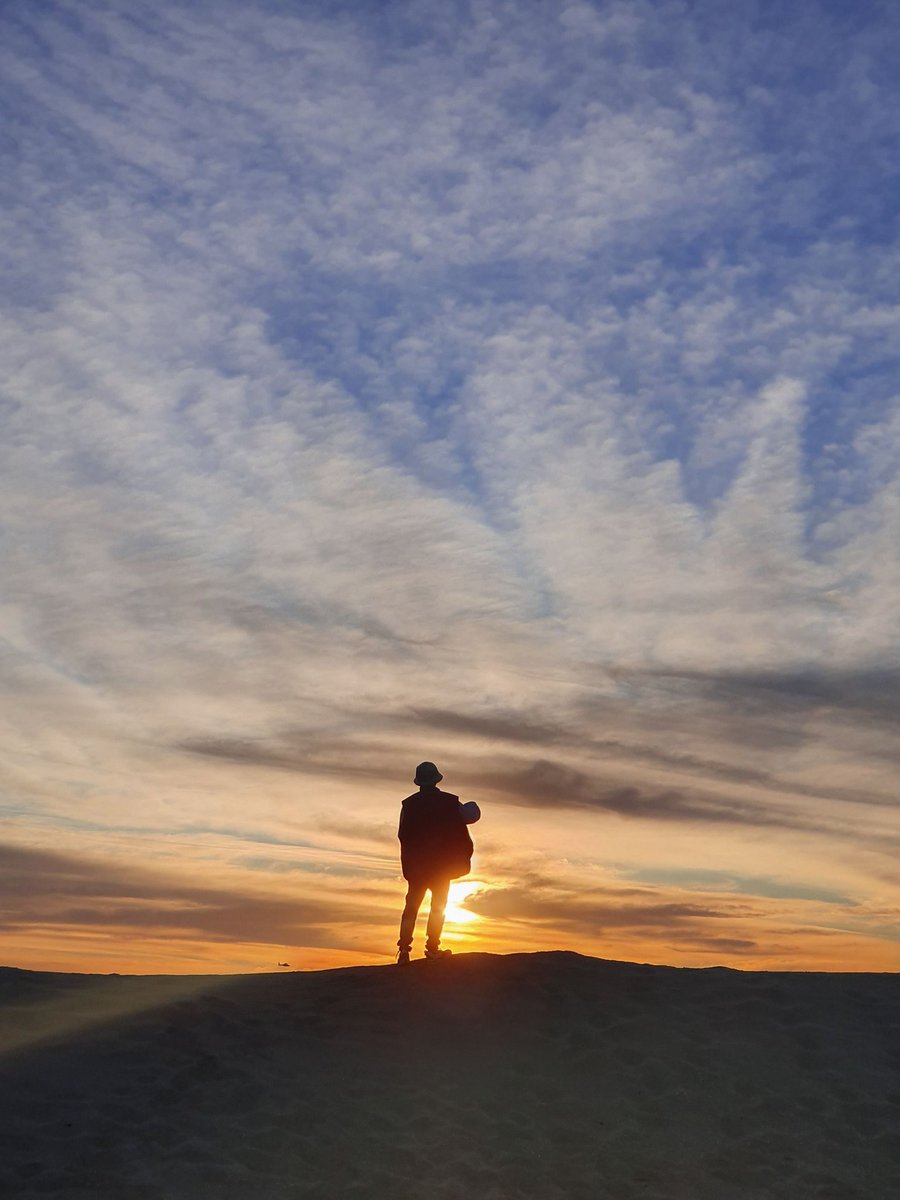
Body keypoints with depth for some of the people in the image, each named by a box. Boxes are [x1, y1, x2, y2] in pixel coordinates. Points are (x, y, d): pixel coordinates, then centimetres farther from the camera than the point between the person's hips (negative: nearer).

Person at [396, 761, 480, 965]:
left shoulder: (409, 804, -2)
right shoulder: (450, 802, -7)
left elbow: (403, 835, 2)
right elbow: (460, 834, -6)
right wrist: (465, 856, 8)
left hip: (415, 864, 2)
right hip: (442, 864, -2)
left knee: (411, 906, 8)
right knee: (438, 906, 8)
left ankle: (404, 948, -1)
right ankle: (432, 948, 2)